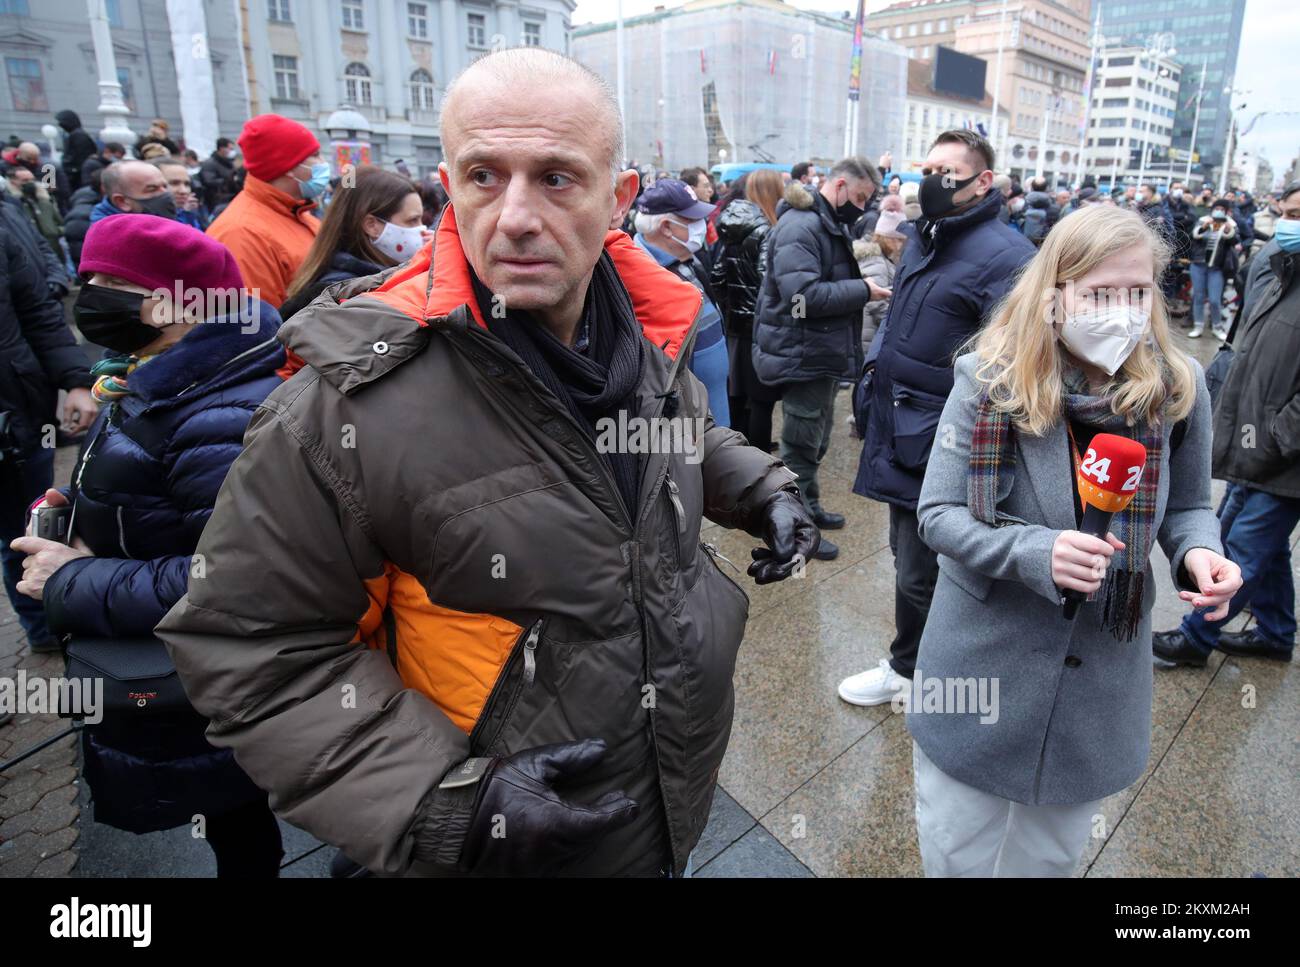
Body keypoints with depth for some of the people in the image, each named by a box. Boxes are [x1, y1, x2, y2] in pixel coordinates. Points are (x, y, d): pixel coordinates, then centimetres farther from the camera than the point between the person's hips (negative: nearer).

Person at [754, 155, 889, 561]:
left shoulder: (830, 223, 15)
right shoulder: (799, 226, -19)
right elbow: (803, 295, -29)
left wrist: (864, 285, 8)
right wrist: (862, 290, -21)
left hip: (823, 353, 10)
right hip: (803, 356, -10)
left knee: (815, 441, 21)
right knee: (801, 446, 0)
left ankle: (808, 507, 36)